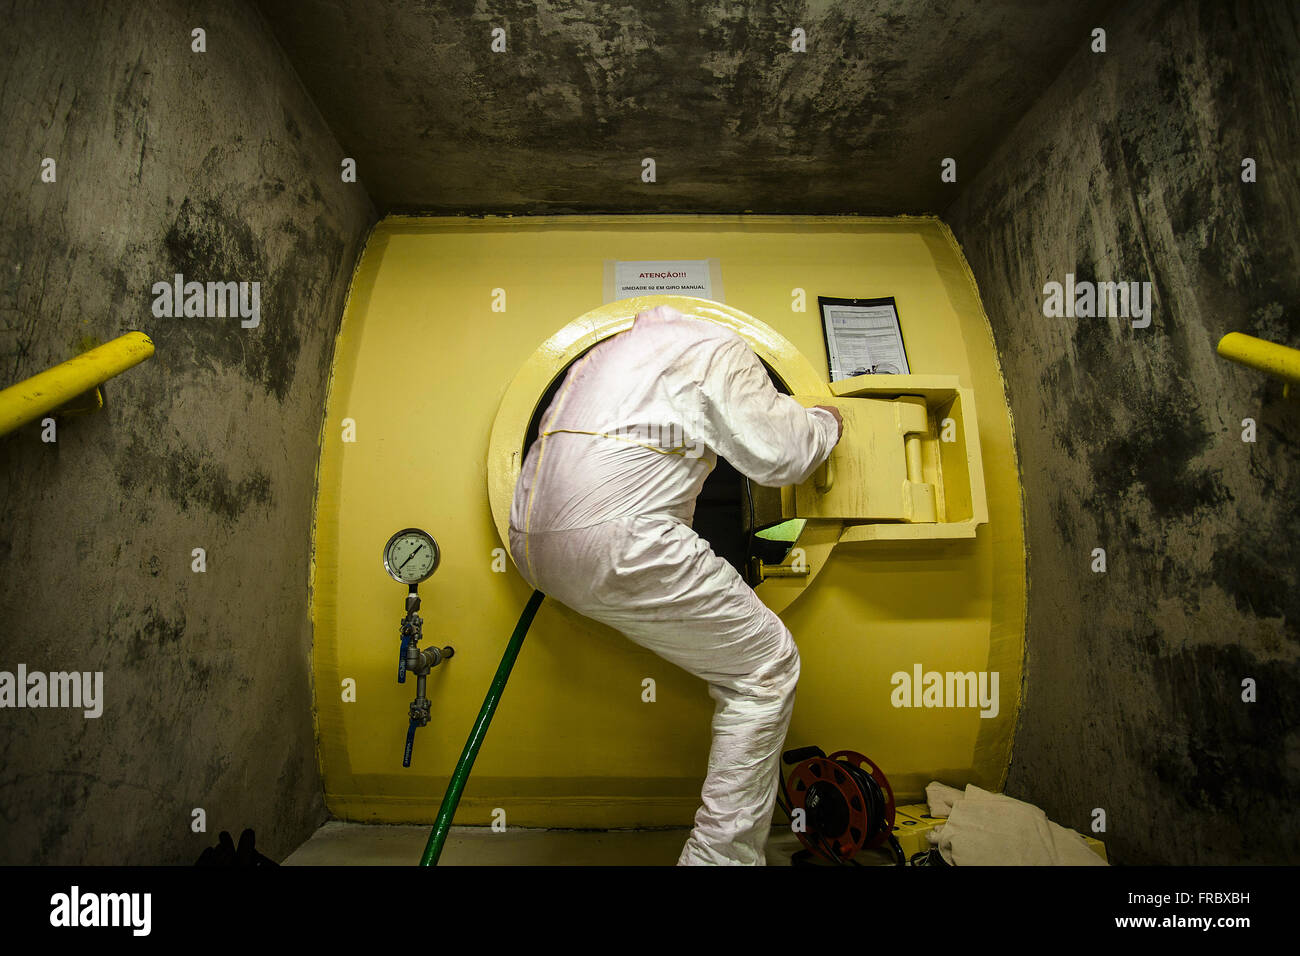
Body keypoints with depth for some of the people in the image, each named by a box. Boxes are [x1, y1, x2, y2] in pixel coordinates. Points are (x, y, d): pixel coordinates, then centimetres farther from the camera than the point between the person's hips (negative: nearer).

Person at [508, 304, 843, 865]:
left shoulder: (604, 353, 31)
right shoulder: (715, 345, 8)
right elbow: (781, 453, 4)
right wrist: (827, 422, 23)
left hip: (532, 540, 9)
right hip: (616, 542, -9)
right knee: (766, 667, 2)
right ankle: (721, 854, 5)